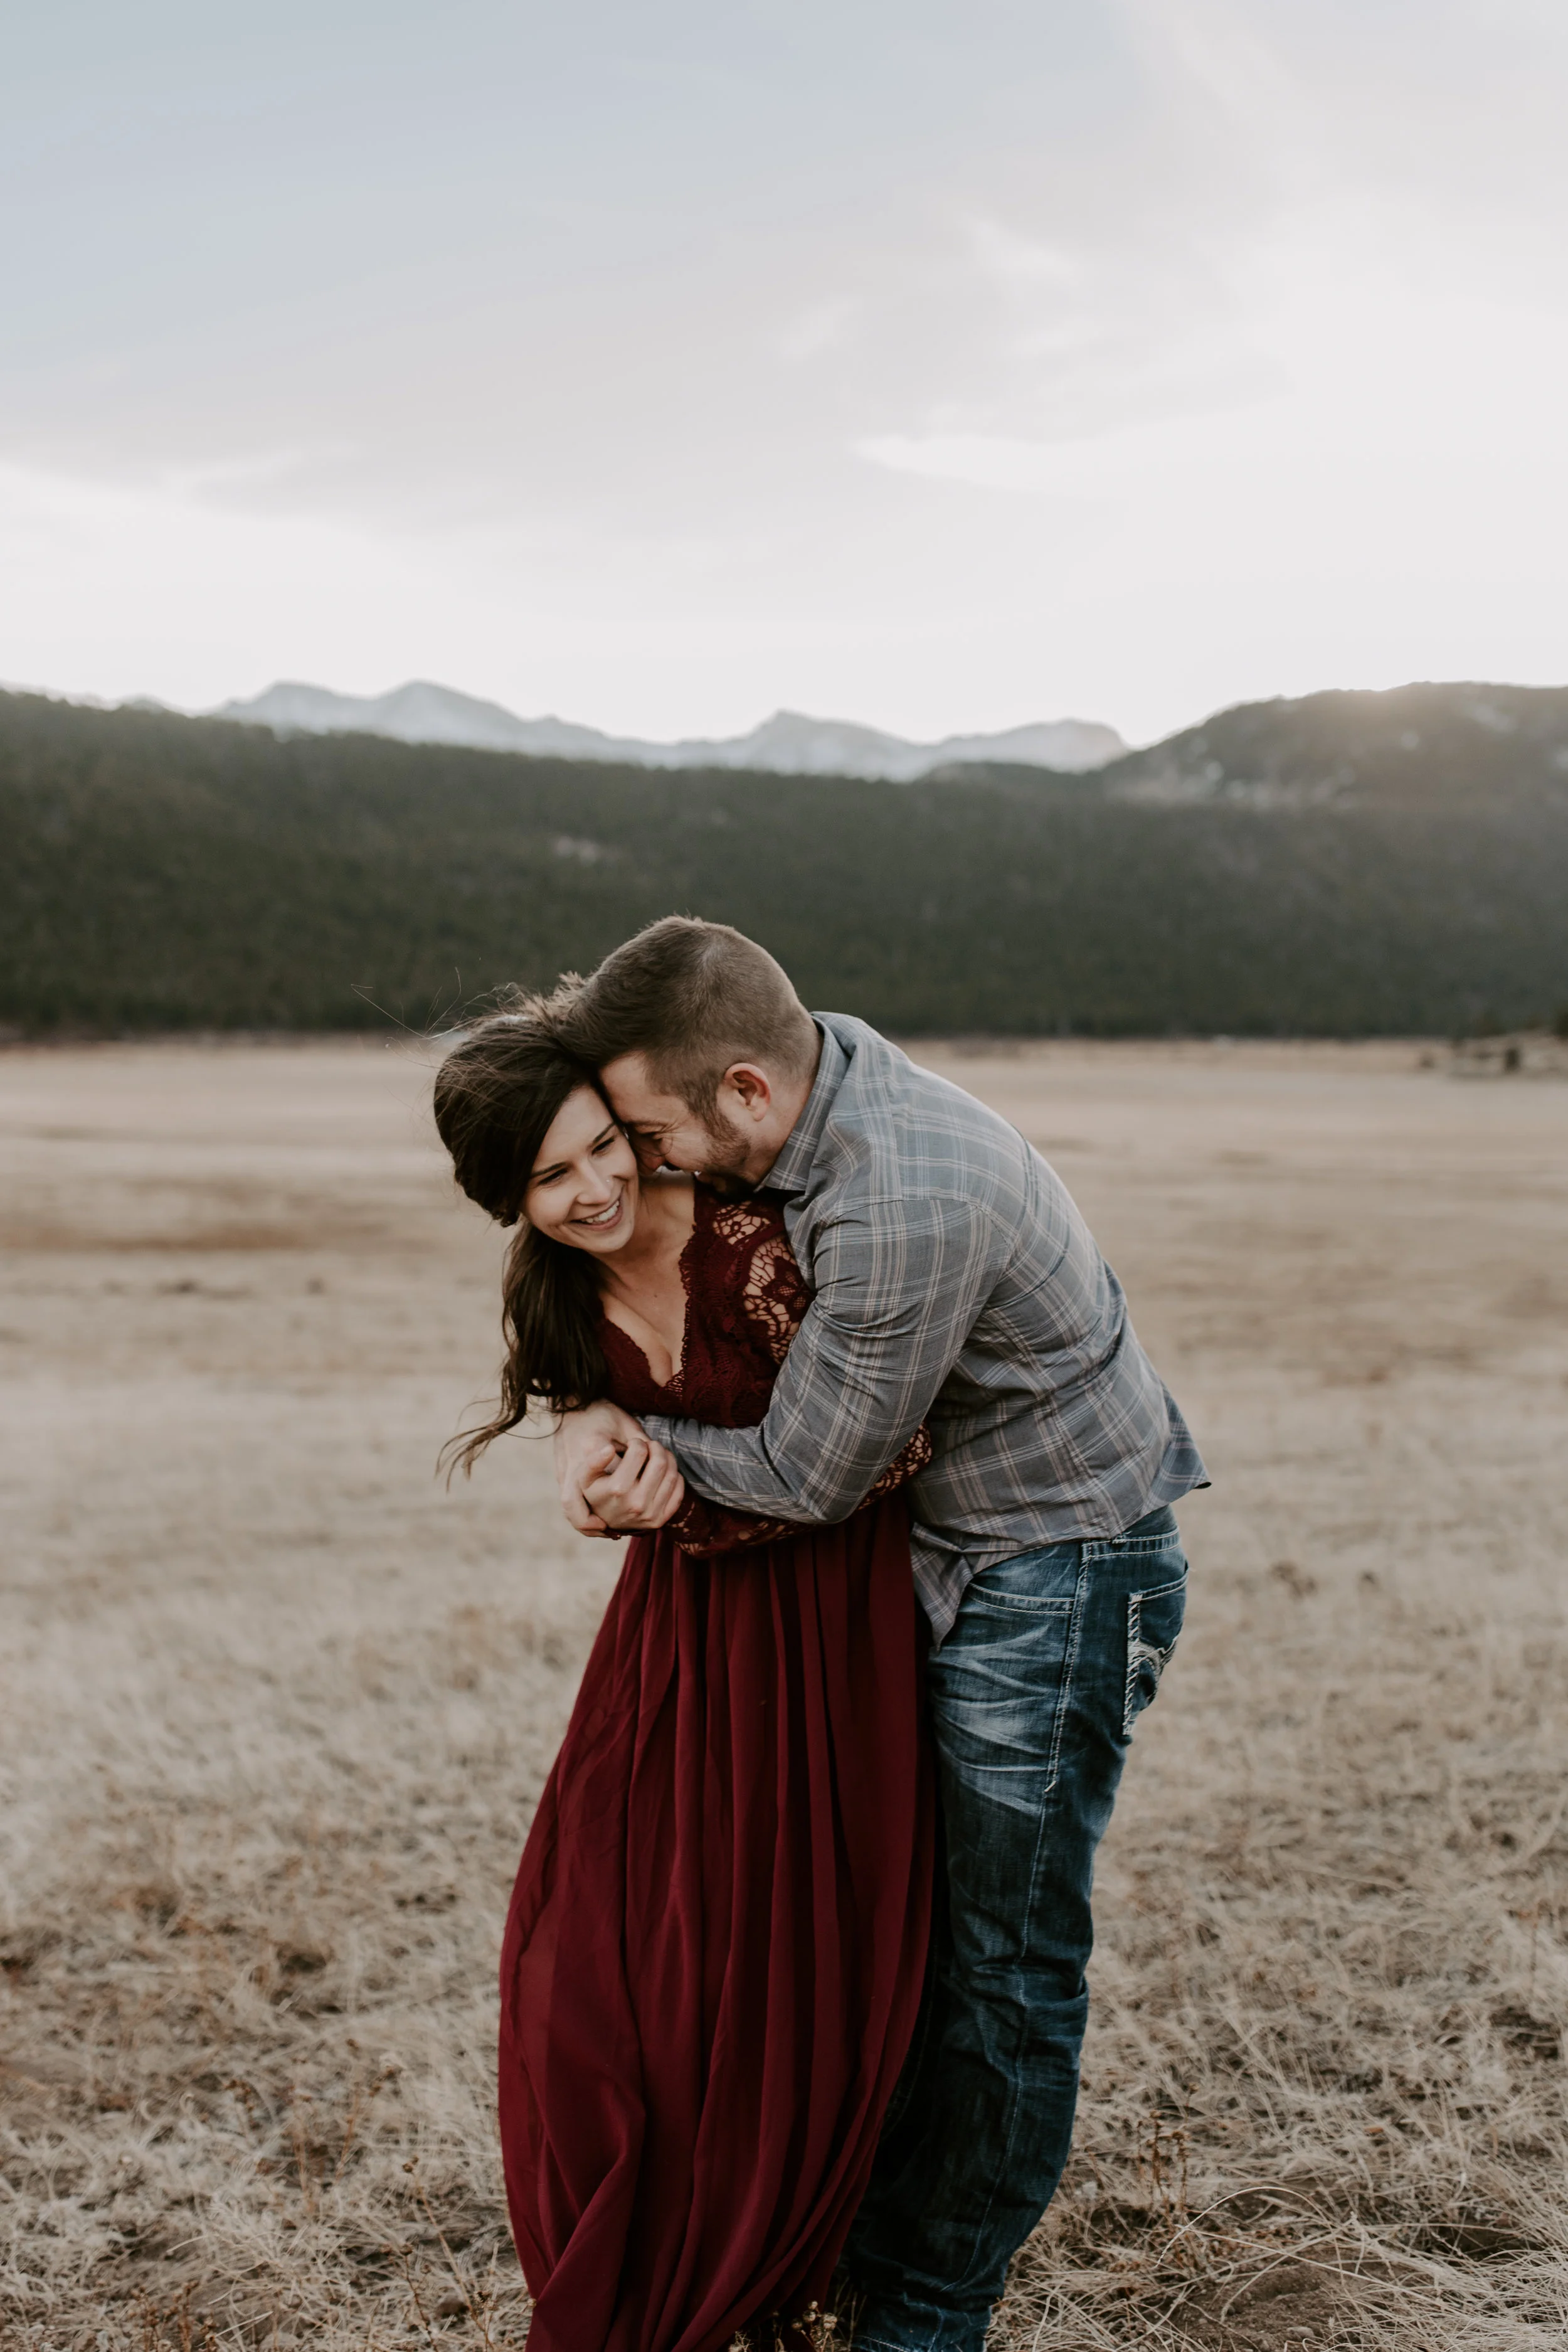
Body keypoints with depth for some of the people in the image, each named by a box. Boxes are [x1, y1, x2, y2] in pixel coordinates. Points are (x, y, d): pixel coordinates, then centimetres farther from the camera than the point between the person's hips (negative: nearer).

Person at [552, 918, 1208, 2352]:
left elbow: (807, 1479, -23)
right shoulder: (819, 1068, -6)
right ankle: (867, 2235, 37)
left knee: (1008, 1964, 6)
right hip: (954, 1550, 9)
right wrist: (598, 1413, -14)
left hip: (1064, 1574, -9)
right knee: (909, 1920, 19)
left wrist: (633, 1437, -9)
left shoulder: (905, 1204, -34)